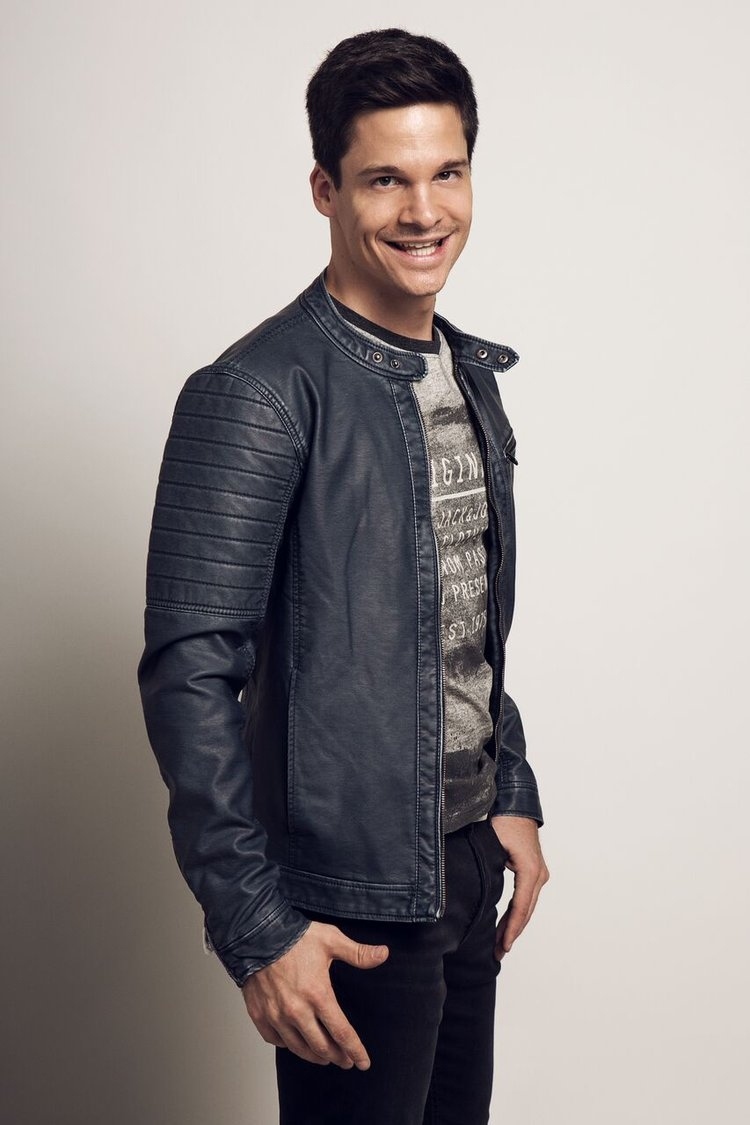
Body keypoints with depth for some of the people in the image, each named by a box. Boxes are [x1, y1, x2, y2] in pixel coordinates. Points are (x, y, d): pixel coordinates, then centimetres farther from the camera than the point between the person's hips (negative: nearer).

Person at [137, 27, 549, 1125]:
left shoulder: (471, 373, 9)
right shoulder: (259, 394, -17)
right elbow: (191, 672, -20)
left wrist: (513, 796, 14)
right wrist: (257, 926, -20)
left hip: (467, 865, 8)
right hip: (352, 899, -7)